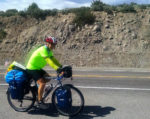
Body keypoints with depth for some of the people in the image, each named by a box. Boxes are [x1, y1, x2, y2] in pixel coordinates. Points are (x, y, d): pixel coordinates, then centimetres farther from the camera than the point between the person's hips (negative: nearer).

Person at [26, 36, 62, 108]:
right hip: (32, 69, -10)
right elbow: (49, 61, -35)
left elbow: (53, 59, 5)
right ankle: (39, 101, -9)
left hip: (38, 68, 10)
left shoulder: (49, 50, 6)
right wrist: (57, 69, -43)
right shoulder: (43, 50, -24)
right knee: (42, 83, -19)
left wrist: (61, 66, -6)